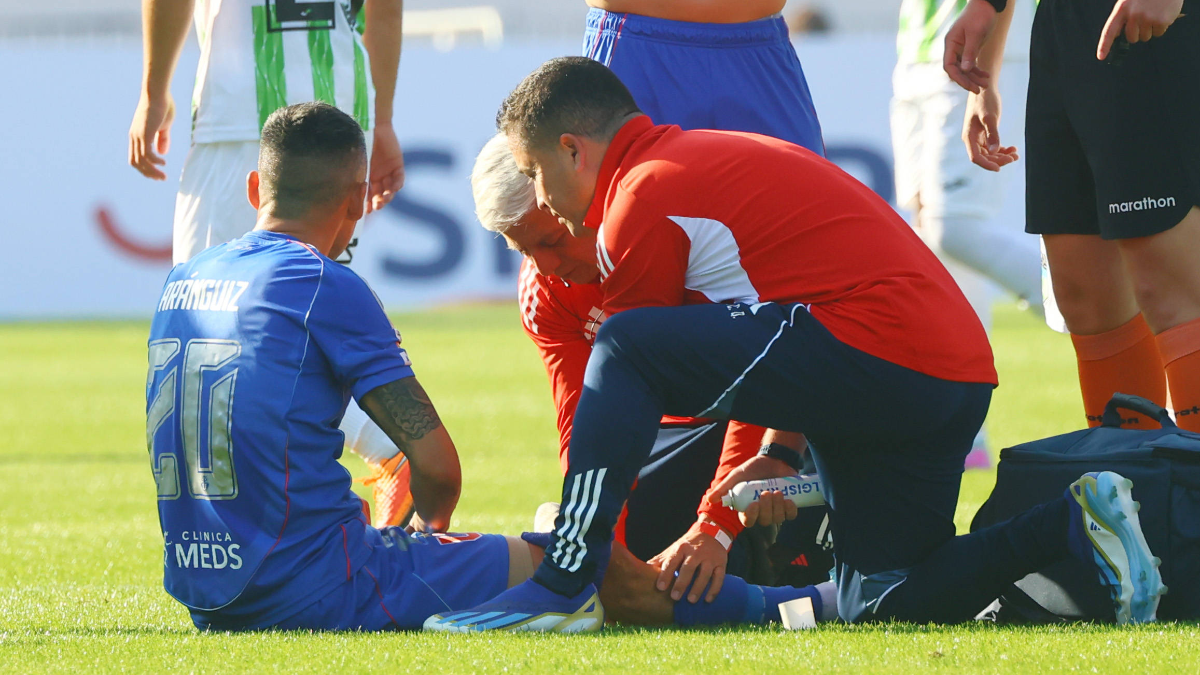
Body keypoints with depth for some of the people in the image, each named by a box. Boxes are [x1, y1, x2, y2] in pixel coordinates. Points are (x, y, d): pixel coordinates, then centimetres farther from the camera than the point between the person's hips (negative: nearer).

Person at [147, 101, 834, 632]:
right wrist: (431, 525, 12)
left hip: (207, 594, 9)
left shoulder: (184, 280, 12)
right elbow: (437, 464, -11)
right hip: (318, 590, -9)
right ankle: (804, 603, 12)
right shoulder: (326, 287, -11)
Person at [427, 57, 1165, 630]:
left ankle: (564, 587, -20)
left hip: (878, 348, -10)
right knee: (879, 605, 15)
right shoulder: (710, 158, 26)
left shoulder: (645, 195, -3)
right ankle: (1071, 527, 3)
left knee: (627, 349, -12)